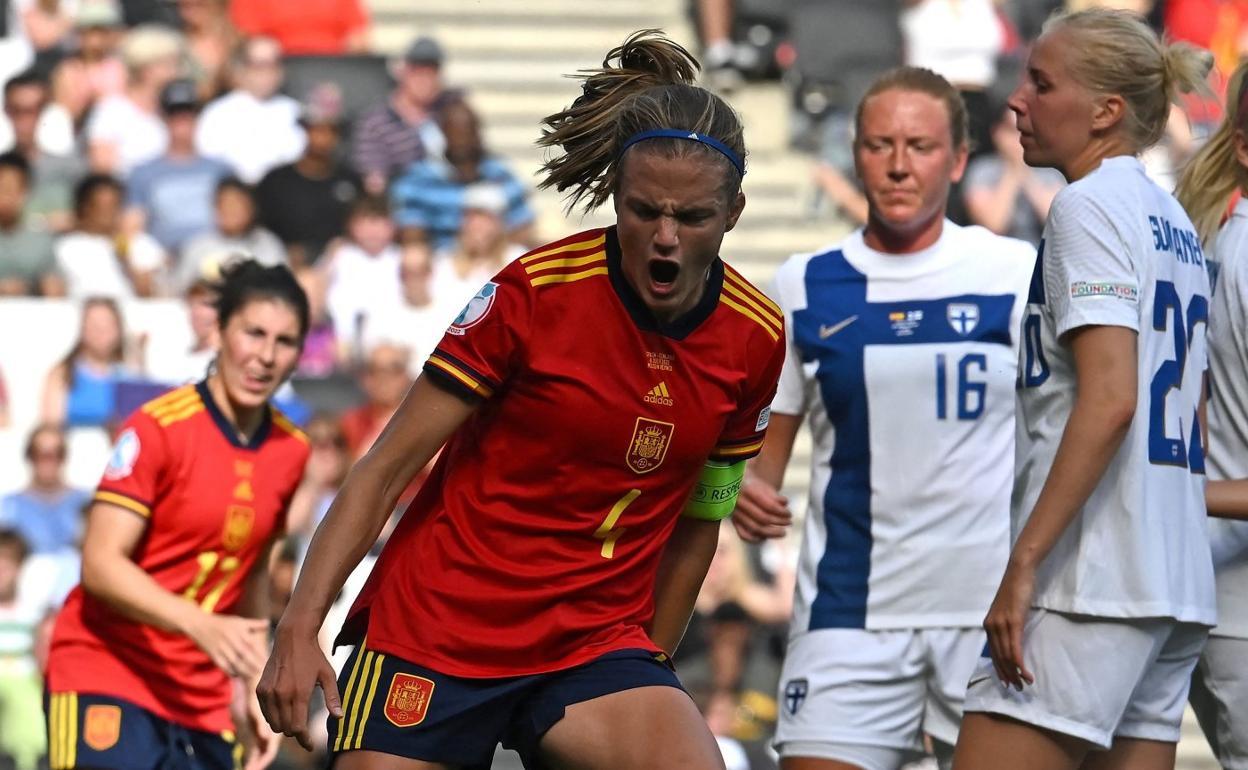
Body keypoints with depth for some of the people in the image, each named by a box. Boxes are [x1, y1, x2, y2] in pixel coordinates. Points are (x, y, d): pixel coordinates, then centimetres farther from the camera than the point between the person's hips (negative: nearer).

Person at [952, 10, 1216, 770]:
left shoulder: (1089, 204, -8)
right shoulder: (1175, 223, 19)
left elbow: (1109, 399, -19)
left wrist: (1024, 563, -20)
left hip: (1093, 583, -9)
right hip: (1178, 582, 9)